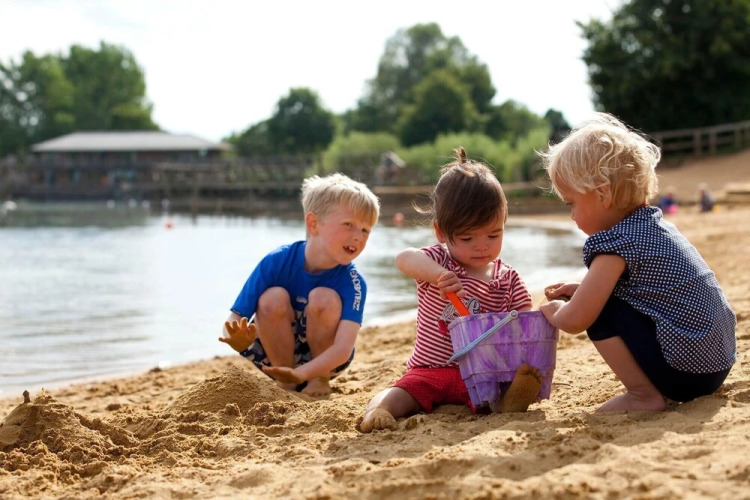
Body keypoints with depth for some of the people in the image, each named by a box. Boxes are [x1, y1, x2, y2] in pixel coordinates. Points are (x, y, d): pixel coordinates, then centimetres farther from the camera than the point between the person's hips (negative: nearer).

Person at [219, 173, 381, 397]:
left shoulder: (353, 283, -23)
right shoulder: (276, 262, -21)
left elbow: (344, 348, -34)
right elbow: (234, 320, -21)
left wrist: (302, 374, -51)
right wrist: (238, 340, -46)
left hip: (324, 359, 0)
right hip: (276, 354, 0)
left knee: (324, 298, -27)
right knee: (273, 298, -28)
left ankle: (321, 380, -6)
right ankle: (284, 382, -10)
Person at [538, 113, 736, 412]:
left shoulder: (616, 243, -16)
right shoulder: (655, 224, 11)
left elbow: (575, 320, -16)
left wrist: (553, 311, 5)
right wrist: (582, 290, 17)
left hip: (685, 370, -9)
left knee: (601, 311, -8)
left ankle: (644, 396, -4)